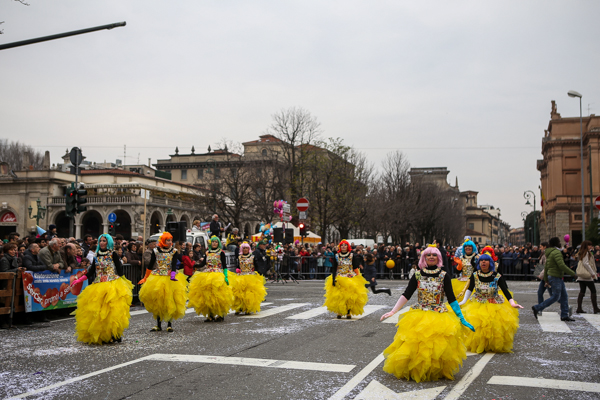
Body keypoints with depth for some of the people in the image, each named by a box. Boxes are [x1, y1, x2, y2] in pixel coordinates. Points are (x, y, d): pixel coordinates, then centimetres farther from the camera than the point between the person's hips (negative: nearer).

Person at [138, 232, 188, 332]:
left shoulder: (174, 251, 0)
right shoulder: (155, 251, 1)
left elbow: (174, 265, -11)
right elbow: (150, 265, 8)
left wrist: (173, 275, -28)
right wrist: (146, 278, 11)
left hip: (170, 279, -1)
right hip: (157, 279, 1)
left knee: (170, 302, -1)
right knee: (157, 302, 3)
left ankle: (169, 324, 10)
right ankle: (158, 324, 12)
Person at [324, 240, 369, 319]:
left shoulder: (352, 256, 1)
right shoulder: (337, 256, 3)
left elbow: (355, 268, 2)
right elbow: (334, 269, 0)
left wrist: (357, 277, -5)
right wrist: (333, 279, -10)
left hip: (351, 278, 0)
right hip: (339, 278, 1)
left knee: (350, 296, -4)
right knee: (338, 296, -4)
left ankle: (348, 312, 6)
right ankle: (339, 312, 7)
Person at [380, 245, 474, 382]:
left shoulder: (444, 276, -1)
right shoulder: (417, 275, 2)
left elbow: (451, 299, 0)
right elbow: (406, 295, -1)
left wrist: (461, 319, -3)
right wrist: (392, 311, -9)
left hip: (440, 317, -1)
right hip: (418, 317, 1)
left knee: (438, 347, -4)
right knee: (415, 345, -4)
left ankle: (438, 372, 17)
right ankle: (413, 372, 16)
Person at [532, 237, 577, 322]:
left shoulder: (550, 253, 15)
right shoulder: (557, 252, -16)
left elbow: (546, 267, 18)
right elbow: (562, 266, -23)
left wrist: (546, 280, 22)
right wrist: (573, 273, -15)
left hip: (558, 278, 10)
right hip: (555, 277, -10)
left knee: (564, 296, 10)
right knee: (555, 297, -5)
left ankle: (565, 315, 12)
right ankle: (537, 308, -1)